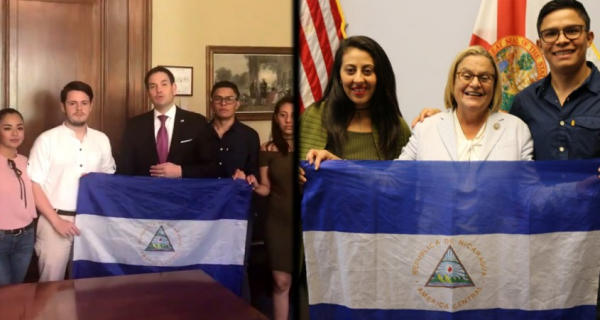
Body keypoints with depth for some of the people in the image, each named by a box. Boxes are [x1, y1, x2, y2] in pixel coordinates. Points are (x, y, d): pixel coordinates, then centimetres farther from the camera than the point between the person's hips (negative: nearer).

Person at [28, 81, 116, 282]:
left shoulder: (101, 140, 7)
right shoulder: (47, 140, -5)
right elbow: (33, 185, -7)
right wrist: (56, 220, -13)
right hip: (55, 220, -3)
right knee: (51, 282, 2)